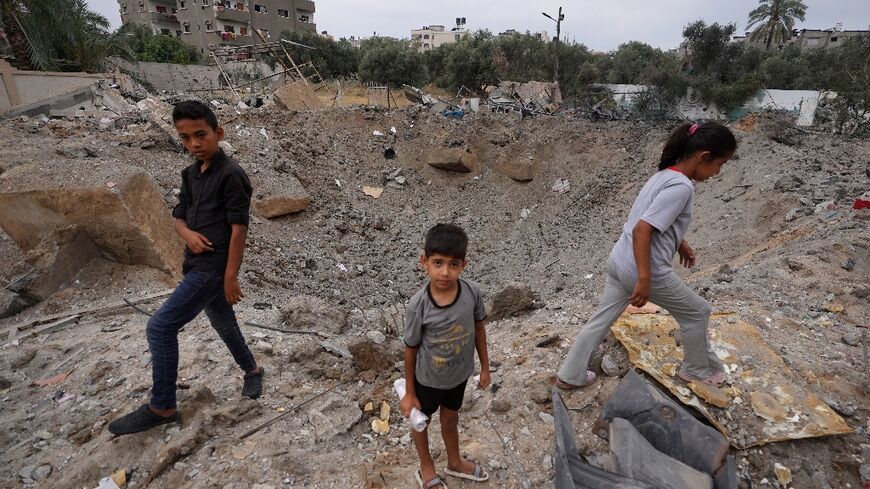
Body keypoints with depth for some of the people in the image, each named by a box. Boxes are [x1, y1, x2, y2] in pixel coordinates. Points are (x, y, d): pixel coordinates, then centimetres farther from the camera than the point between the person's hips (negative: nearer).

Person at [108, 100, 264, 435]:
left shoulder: (231, 175, -15)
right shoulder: (191, 174, 10)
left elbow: (239, 228, -18)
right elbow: (179, 216, 15)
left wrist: (231, 277, -18)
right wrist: (188, 234, -10)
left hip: (214, 268, -8)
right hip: (198, 265, 9)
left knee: (160, 327, -7)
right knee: (223, 323, 20)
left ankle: (161, 407, 8)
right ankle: (252, 370, 41)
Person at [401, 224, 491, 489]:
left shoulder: (473, 292, -23)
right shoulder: (418, 305, -31)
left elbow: (479, 328, -5)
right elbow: (411, 349, -16)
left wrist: (485, 367, 6)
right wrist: (409, 393, -5)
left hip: (459, 374, 3)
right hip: (428, 379, -2)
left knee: (450, 419, 29)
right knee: (421, 421, 25)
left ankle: (455, 462, 58)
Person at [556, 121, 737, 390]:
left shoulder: (666, 175, 10)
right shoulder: (681, 187, -19)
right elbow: (642, 229, -27)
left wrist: (680, 243, 33)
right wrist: (644, 279, -26)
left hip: (619, 262, 9)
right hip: (642, 270, -9)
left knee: (602, 319, 17)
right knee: (697, 312, 16)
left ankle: (570, 375, 26)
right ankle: (699, 369, 38)